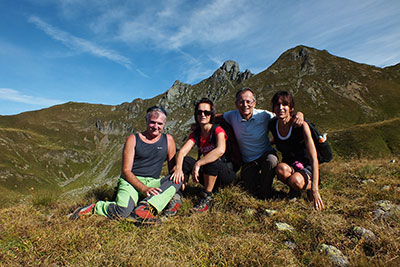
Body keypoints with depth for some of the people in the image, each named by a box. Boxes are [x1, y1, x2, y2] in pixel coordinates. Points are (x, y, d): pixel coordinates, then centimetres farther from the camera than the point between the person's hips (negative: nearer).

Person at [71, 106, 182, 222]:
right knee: (122, 211, -30)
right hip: (131, 181, -2)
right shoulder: (133, 140, 0)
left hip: (153, 182, 3)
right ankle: (94, 208, 0)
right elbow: (126, 171, -6)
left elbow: (173, 168, 11)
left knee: (177, 181, -24)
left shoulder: (168, 140, 8)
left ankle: (145, 207, -35)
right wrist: (143, 188, -21)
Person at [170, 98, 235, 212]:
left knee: (212, 161, -35)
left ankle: (206, 198, -22)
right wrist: (178, 168, -31)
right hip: (208, 175, 5)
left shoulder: (217, 130, -15)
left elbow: (220, 150, -36)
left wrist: (198, 164, -36)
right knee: (185, 160, -14)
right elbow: (182, 152, -12)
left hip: (227, 173, -5)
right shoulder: (196, 134, 2)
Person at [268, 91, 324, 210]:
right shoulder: (272, 125, -8)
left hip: (305, 167, -3)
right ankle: (293, 189, -3)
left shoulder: (301, 126, -21)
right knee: (281, 169, -34)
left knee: (296, 181, -36)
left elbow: (314, 159, -24)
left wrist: (314, 189, -28)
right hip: (288, 165, 3)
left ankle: (308, 185, -1)